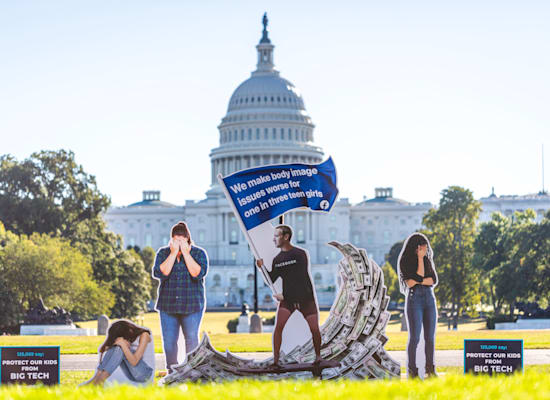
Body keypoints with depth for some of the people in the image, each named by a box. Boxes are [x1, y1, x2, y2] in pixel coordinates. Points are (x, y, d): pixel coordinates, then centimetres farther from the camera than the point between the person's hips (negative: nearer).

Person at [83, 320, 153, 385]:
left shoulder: (143, 335, -15)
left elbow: (134, 361, -25)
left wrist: (123, 344, -28)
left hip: (145, 373, -6)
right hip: (131, 375, 6)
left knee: (120, 348, -27)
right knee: (113, 347, -18)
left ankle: (101, 380, -32)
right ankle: (96, 378, -27)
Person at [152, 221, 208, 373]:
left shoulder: (199, 253, 2)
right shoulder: (163, 253, 6)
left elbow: (198, 273, -14)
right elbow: (160, 273, -10)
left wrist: (186, 253, -14)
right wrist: (173, 253, -12)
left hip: (192, 305, -2)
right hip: (168, 304, 2)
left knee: (191, 338, -6)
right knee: (169, 340, 0)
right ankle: (171, 371, 10)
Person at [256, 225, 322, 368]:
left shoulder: (300, 254, -10)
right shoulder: (277, 259, 6)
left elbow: (301, 279, -13)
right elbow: (271, 280, 7)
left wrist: (284, 295, -16)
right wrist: (263, 268, -9)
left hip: (305, 297, -3)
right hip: (286, 297, 3)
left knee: (314, 329, -4)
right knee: (278, 326, -16)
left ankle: (318, 356, 21)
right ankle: (275, 360, -13)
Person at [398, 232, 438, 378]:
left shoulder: (428, 260, 14)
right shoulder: (405, 262, -2)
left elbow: (434, 280, 2)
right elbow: (419, 276, -13)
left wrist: (417, 281, -10)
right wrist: (420, 258, -11)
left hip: (429, 300, 5)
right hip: (414, 299, -5)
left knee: (430, 337, 2)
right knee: (414, 337, -8)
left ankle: (430, 370, 8)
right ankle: (412, 371, -3)